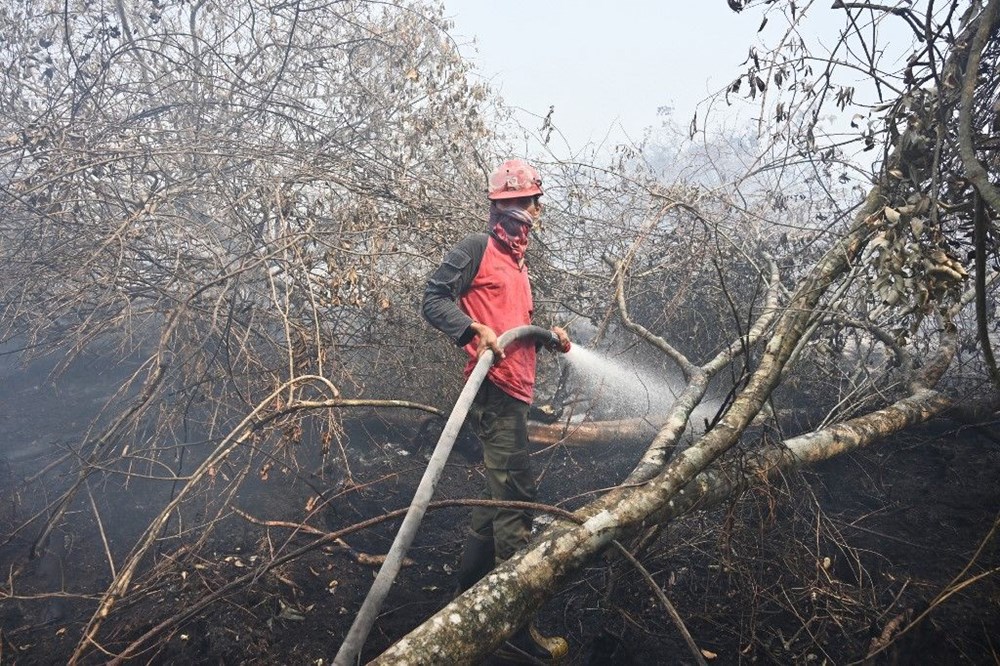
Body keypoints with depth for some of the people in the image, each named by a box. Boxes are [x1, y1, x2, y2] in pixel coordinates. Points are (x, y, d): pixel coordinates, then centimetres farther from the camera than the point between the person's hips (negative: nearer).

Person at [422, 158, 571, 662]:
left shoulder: (517, 262, 24)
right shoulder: (476, 249, -2)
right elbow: (433, 299, -9)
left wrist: (549, 334, 12)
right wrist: (475, 329, -23)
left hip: (514, 390, 10)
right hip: (491, 386, -10)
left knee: (500, 489, 15)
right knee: (515, 494, -12)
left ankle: (468, 590, 28)